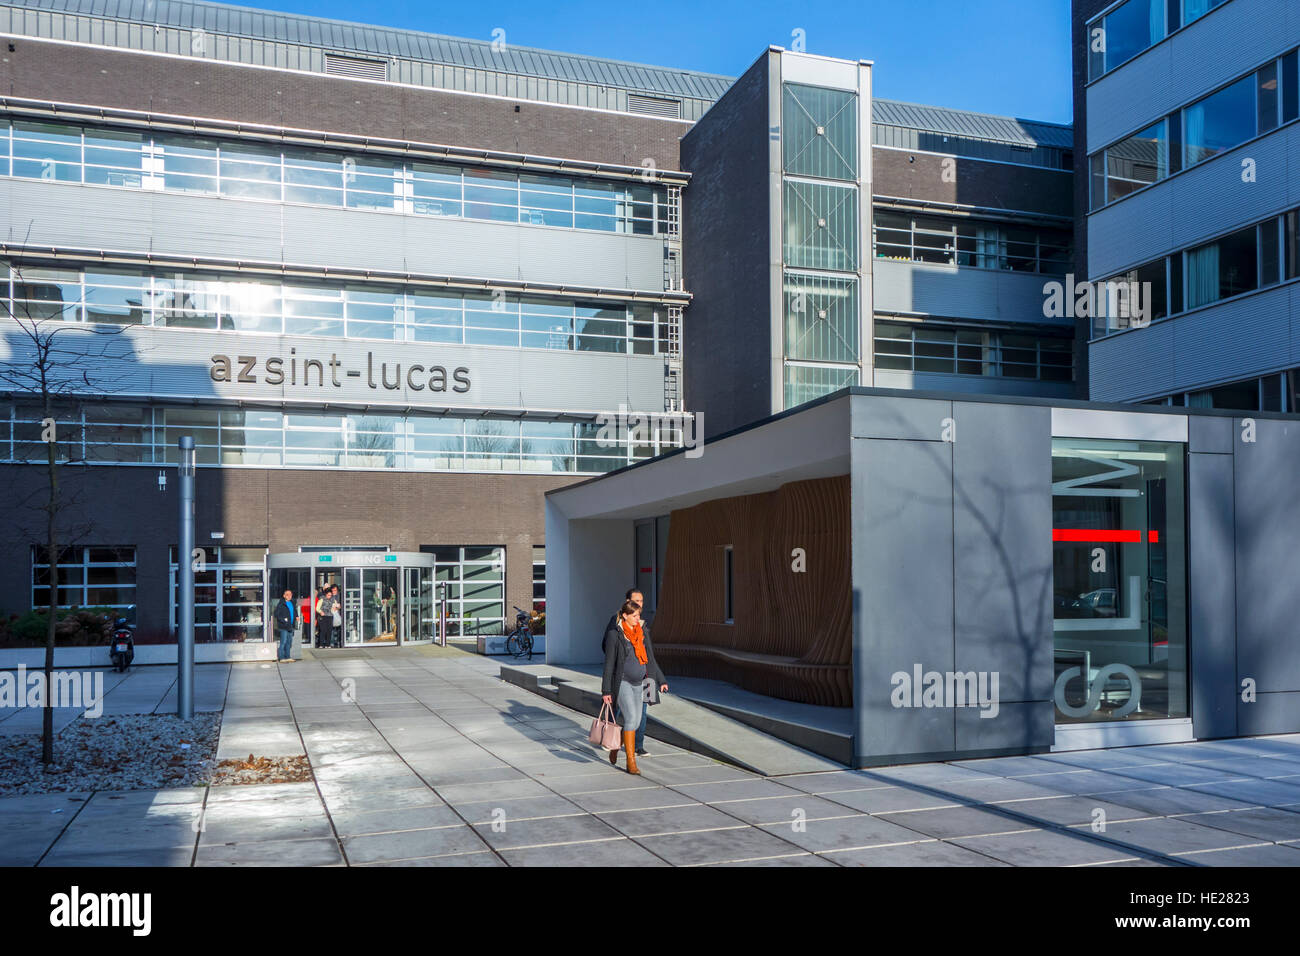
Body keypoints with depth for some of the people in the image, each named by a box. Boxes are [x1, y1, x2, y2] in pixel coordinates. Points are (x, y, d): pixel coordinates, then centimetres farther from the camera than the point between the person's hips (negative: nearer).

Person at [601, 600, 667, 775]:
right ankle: (631, 762, -8)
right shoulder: (614, 635, -9)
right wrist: (606, 690, -9)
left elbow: (650, 659, 14)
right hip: (622, 683, -6)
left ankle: (615, 747, 34)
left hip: (639, 683, 6)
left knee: (635, 721, 9)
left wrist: (661, 681, 11)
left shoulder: (642, 633, 7)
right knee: (631, 718, -15)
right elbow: (609, 664, -8)